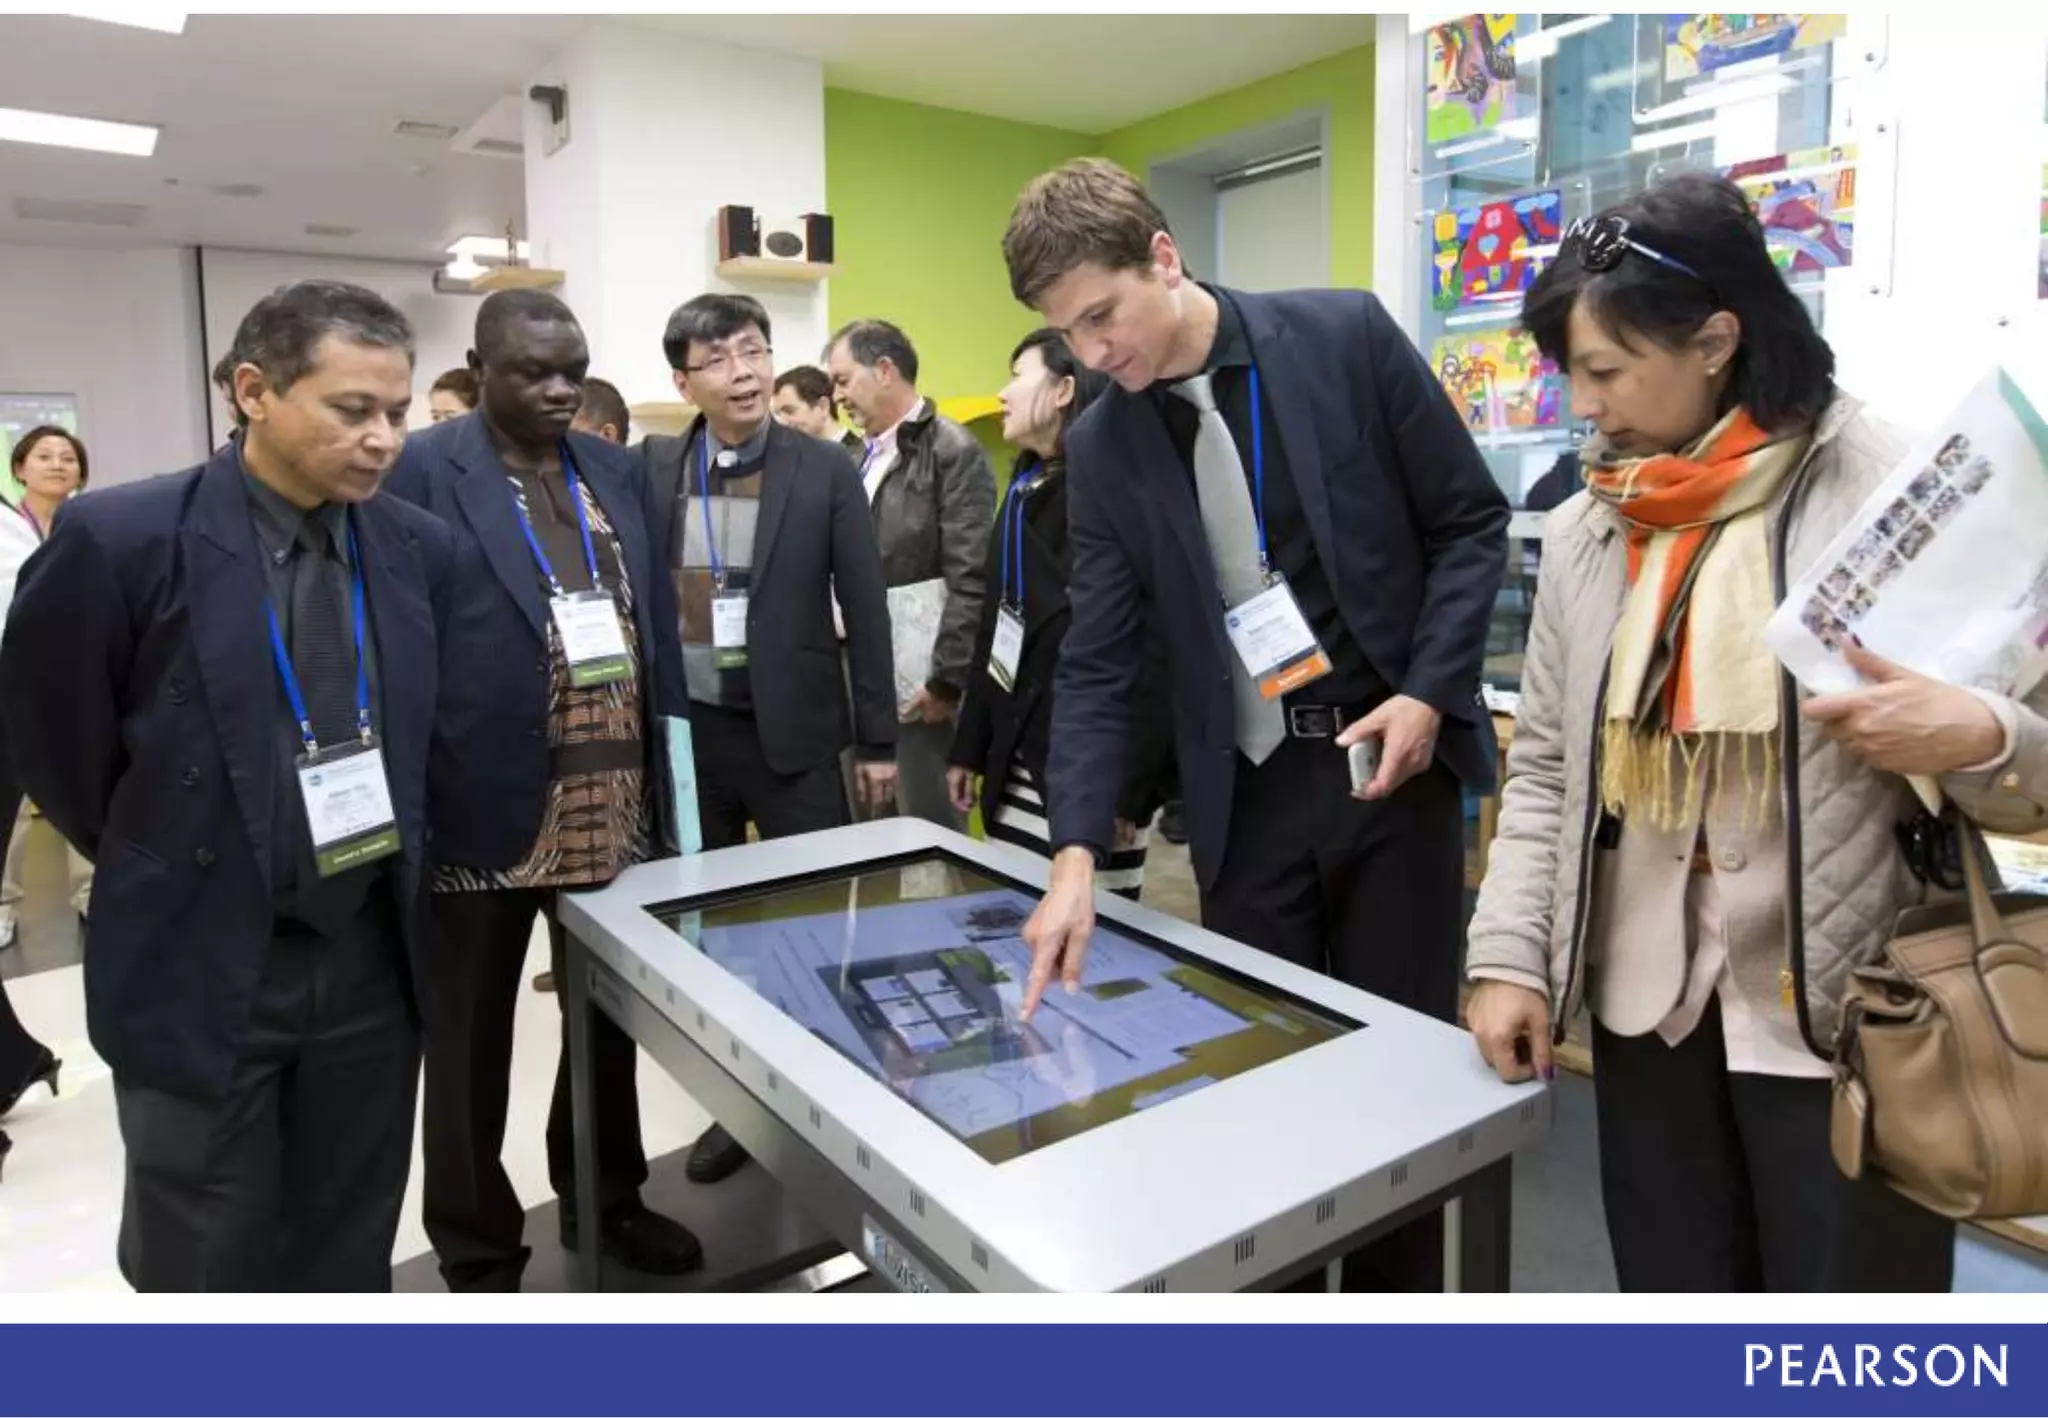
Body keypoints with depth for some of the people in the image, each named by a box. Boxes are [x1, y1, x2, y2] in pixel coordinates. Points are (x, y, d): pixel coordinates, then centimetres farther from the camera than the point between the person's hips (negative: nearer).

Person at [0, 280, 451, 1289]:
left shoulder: (421, 546, -1)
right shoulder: (120, 539, -13)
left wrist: (388, 862, 10)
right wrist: (164, 871, 7)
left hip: (372, 958, 3)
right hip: (199, 969, -3)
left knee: (349, 1257, 17)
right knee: (209, 1269, 13)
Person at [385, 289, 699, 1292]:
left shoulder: (614, 469, 11)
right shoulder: (420, 472, -7)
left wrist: (670, 768, 9)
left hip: (613, 806, 6)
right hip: (482, 807, -5)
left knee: (612, 1014, 19)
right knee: (470, 1043, 11)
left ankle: (603, 1198, 40)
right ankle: (478, 1252, 30)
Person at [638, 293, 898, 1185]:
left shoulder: (825, 471, -2)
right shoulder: (651, 469, 4)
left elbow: (865, 609, -2)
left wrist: (876, 739, -3)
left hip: (792, 731, -2)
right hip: (684, 731, 3)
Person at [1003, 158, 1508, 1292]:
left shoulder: (1345, 336, -6)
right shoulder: (1101, 448, 0)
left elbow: (1472, 521, 1)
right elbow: (1096, 665, -2)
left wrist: (1429, 694, -10)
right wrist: (1077, 853, -13)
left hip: (1392, 761, -1)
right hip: (1248, 793, 2)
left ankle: (1398, 1302, 30)